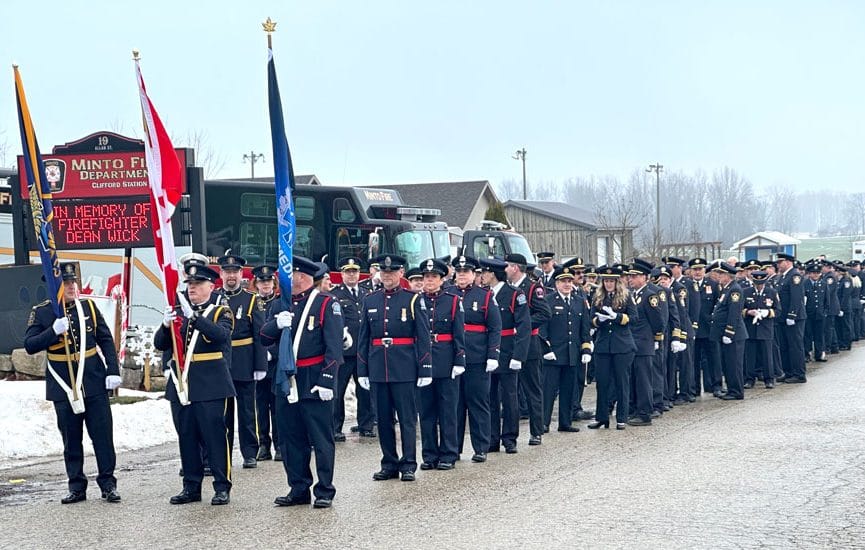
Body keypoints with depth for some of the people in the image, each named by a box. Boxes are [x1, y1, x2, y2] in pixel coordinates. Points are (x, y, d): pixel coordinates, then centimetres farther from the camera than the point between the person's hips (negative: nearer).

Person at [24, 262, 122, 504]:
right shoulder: (40, 312, -2)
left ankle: (108, 484, 10)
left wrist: (113, 371, -2)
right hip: (63, 386, -1)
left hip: (95, 384, 1)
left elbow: (106, 339, 6)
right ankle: (76, 487, 17)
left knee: (103, 436, 2)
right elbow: (29, 345, -8)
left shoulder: (88, 306, 3)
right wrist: (53, 331, -23)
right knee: (71, 440, 7)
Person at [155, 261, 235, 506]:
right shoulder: (179, 311, 15)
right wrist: (166, 325, -13)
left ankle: (222, 487, 3)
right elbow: (160, 344, 8)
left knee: (215, 435, -3)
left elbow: (220, 334, -22)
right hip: (181, 385, 5)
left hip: (210, 386, -5)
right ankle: (191, 487, 16)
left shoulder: (221, 312, 0)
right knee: (187, 437, 9)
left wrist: (193, 316, -30)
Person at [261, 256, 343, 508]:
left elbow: (334, 346, -11)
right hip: (286, 381, 6)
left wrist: (327, 381, -18)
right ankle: (299, 489, 20)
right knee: (291, 438, 10)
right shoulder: (281, 305, 12)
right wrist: (276, 324, -13)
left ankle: (325, 492, 8)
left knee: (321, 439, 0)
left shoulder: (326, 304, -6)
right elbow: (265, 337, 8)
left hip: (314, 382, -6)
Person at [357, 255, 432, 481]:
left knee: (407, 418, 0)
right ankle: (389, 464, 16)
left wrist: (425, 369, -7)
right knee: (383, 418, 7)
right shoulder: (370, 301, 10)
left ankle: (408, 465, 6)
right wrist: (362, 370, 7)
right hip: (378, 369, 4)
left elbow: (423, 337, -2)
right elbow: (363, 339, 12)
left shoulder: (413, 300, 0)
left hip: (404, 368, -3)